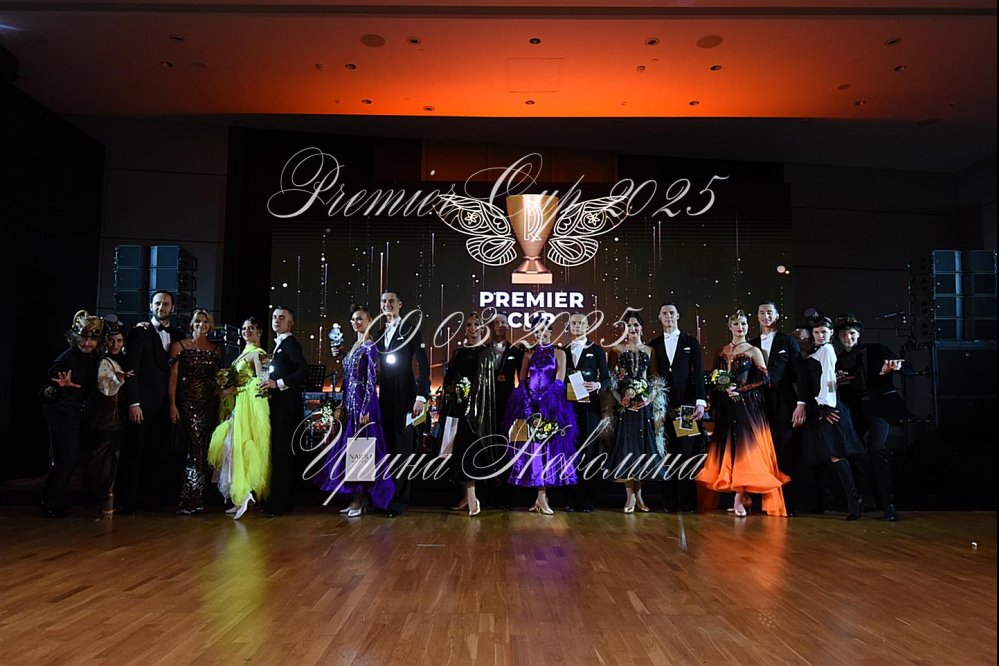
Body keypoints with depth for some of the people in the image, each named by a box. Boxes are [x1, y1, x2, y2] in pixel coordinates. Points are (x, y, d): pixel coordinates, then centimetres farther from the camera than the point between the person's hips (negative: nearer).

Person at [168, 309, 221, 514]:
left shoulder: (215, 350, 14)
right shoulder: (179, 346, 3)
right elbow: (173, 376, -2)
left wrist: (220, 403, 5)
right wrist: (172, 404, -9)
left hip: (210, 402, 4)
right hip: (188, 402, -4)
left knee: (204, 451, 4)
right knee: (196, 449, -11)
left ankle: (196, 499, 13)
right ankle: (190, 501, -4)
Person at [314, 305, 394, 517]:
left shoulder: (370, 347, -9)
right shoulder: (354, 347, 16)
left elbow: (372, 381, -15)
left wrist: (365, 409, -19)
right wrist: (343, 406, 15)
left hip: (363, 402, -9)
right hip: (350, 402, 9)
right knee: (349, 448, 9)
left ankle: (360, 499, 4)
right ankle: (357, 497, 17)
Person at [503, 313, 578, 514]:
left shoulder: (558, 353, 6)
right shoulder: (529, 354, 13)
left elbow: (559, 380, -3)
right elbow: (521, 381, 10)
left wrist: (545, 399, -14)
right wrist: (529, 399, -5)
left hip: (551, 405, -3)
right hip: (530, 405, 3)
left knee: (548, 447, -6)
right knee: (532, 447, -1)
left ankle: (541, 497, -3)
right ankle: (541, 498, 6)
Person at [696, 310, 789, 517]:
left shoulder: (753, 351, 2)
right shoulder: (721, 352, 13)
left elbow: (763, 379, -6)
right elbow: (715, 381, 14)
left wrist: (739, 390, -14)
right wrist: (714, 407, 8)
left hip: (747, 406, -4)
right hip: (726, 409, 4)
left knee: (745, 448, -8)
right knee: (727, 448, 1)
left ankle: (739, 499, -7)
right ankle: (742, 497, 10)